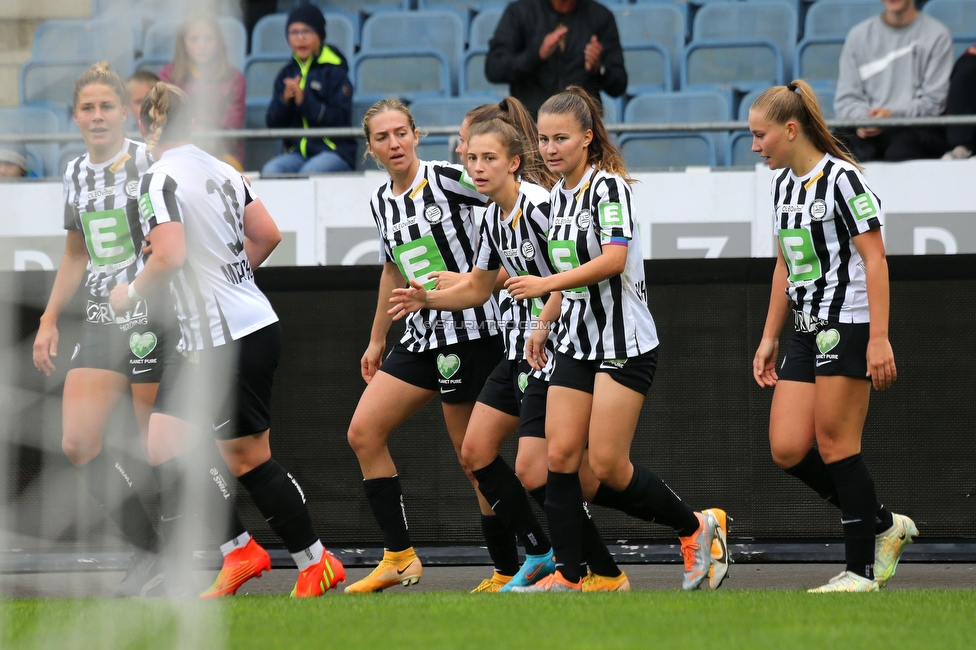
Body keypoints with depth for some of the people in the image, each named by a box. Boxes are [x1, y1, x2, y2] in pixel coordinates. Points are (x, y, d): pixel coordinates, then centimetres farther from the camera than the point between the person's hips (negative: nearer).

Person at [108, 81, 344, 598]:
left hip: (231, 342, -9)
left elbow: (169, 258, -25)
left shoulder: (160, 179, -14)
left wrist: (131, 292, -7)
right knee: (163, 448, 10)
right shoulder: (219, 170, 9)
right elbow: (267, 235, 12)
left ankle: (316, 564, 8)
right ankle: (240, 550, 13)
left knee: (247, 460, 0)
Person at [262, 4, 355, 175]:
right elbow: (273, 124, 11)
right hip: (297, 152, 4)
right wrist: (284, 101, -9)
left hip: (333, 151, -4)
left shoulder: (334, 71, 0)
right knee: (270, 170, -27)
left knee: (309, 172, -36)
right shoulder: (286, 75, 14)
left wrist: (304, 101, -17)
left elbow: (341, 119, -10)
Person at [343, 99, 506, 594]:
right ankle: (399, 557, 4)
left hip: (470, 327, -8)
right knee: (363, 432, 1)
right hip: (422, 334, 8)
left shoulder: (447, 179, -11)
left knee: (473, 455, -6)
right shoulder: (382, 203, 11)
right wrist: (377, 339, 29)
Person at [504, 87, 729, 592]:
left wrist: (545, 285, -28)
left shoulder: (607, 185, -13)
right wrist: (544, 325, 19)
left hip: (624, 343, -8)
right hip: (577, 343, 8)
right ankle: (566, 575, -2)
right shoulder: (559, 194, 12)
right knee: (561, 454, -4)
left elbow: (613, 258, -25)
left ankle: (695, 528, 11)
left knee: (607, 466, -9)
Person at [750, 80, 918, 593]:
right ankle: (883, 526, 15)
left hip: (848, 327, -8)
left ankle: (862, 570, 2)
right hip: (807, 333, 8)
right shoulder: (783, 184, 13)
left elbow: (874, 258, -16)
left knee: (836, 447, -7)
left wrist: (879, 339, -21)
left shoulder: (841, 179, -13)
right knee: (787, 450, 0)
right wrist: (769, 337, 22)